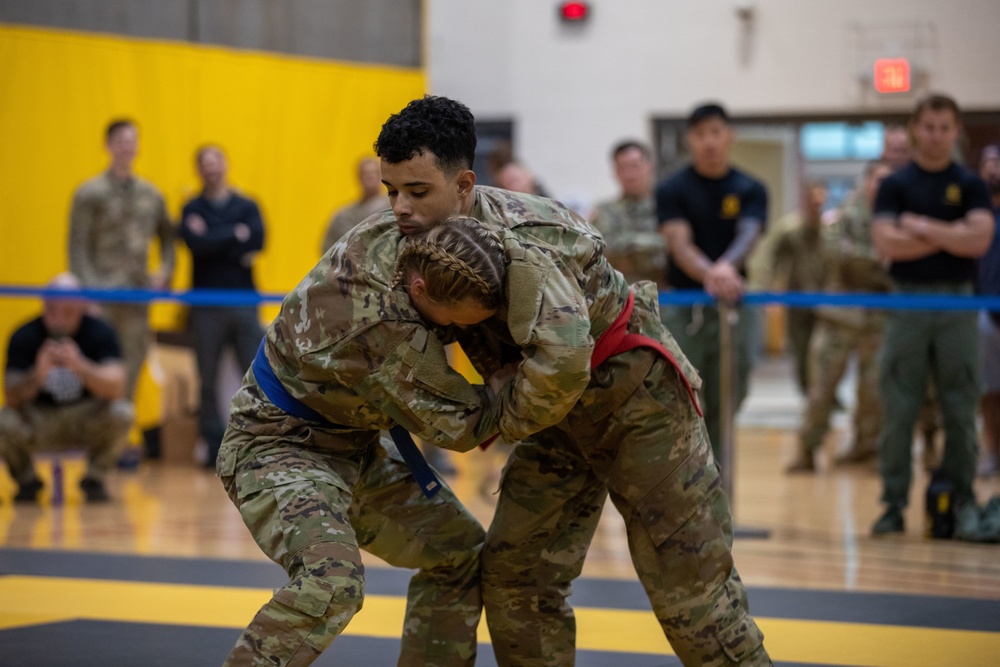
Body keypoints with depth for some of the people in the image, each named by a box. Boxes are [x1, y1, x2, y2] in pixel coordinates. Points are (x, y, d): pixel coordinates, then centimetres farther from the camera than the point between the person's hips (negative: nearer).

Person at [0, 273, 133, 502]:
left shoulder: (100, 332, -15)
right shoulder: (24, 337, -14)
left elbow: (115, 389, -26)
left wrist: (79, 366, -44)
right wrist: (38, 375, -41)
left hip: (85, 416, 0)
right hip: (39, 421, 0)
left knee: (121, 414, -30)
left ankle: (94, 479, -3)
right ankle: (27, 479, 2)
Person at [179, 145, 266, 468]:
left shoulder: (246, 206, 11)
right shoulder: (192, 209, 7)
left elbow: (257, 239, -8)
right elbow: (196, 243, -12)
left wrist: (214, 241, -9)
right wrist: (235, 236, -7)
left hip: (243, 303, 1)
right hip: (206, 305, -1)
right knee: (208, 379, 2)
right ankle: (214, 445, 8)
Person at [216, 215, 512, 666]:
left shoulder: (384, 237, -13)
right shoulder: (387, 327, -36)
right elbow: (460, 426, -23)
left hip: (351, 447, 10)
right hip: (278, 448, -10)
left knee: (459, 551, 14)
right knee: (332, 581, -35)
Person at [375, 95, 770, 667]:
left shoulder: (521, 238, -33)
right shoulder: (431, 234, -5)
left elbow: (561, 362, -44)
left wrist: (503, 421, -26)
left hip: (635, 390, -8)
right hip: (565, 410, 8)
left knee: (688, 578, -3)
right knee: (513, 575, 3)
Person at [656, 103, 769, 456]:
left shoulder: (750, 189, 5)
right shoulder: (672, 189, -1)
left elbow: (748, 235, -15)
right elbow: (680, 244, -16)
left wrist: (726, 267, -39)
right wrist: (709, 275, -39)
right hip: (684, 305, -2)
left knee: (724, 406, 6)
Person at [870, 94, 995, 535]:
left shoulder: (970, 185, 8)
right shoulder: (895, 185, 5)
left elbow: (979, 240, -9)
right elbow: (887, 243, -10)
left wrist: (922, 227, -9)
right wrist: (951, 235, -8)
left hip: (957, 304, 1)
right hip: (907, 300, -1)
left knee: (960, 408, 3)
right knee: (898, 409, -1)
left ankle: (962, 500, 12)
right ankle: (894, 503, 6)